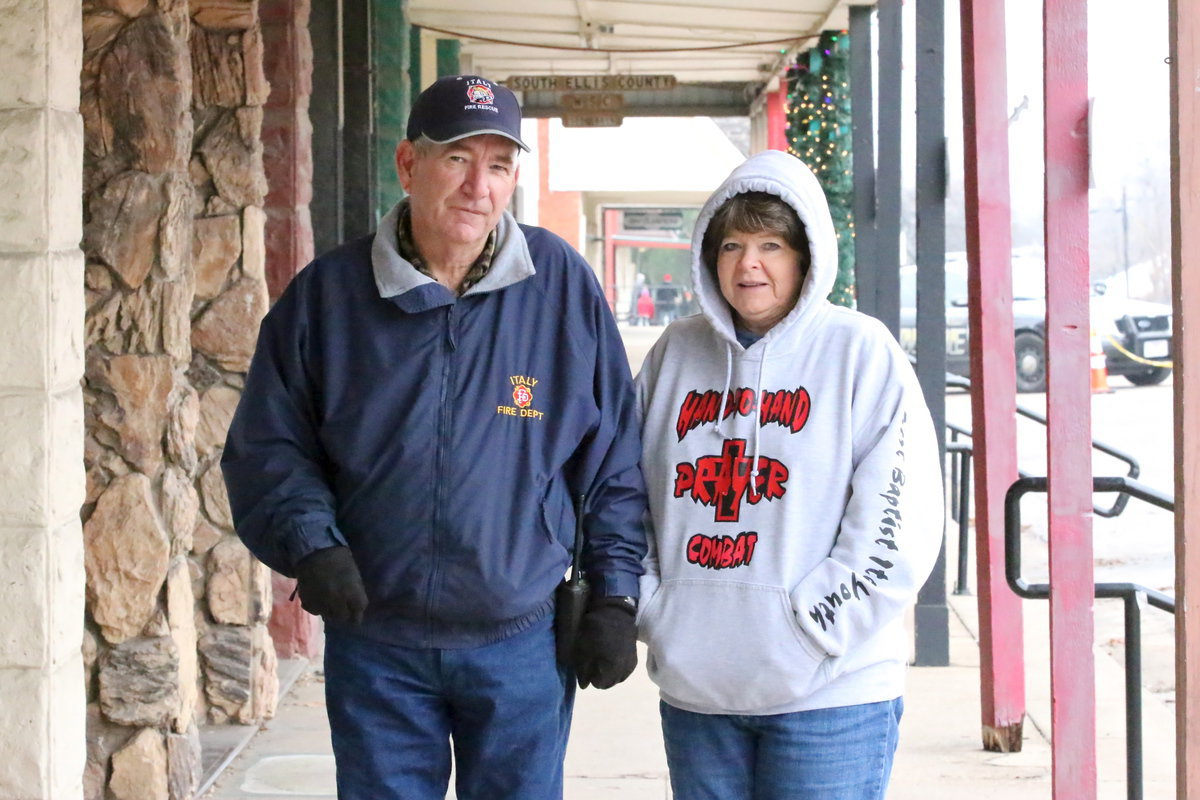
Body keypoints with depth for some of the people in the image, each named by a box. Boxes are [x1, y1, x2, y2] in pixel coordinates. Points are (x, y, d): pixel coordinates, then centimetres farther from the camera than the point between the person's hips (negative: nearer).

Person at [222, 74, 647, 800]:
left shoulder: (562, 285, -2)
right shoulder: (328, 294, -1)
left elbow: (615, 460, 3)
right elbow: (268, 448, 4)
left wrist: (614, 599, 0)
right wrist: (310, 545, -13)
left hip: (523, 641, 0)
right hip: (375, 643, 1)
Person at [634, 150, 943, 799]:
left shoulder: (861, 351, -3)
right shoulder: (676, 353, 11)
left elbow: (898, 525, -9)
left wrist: (805, 630, -13)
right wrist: (652, 613, 2)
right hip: (694, 691, 4)